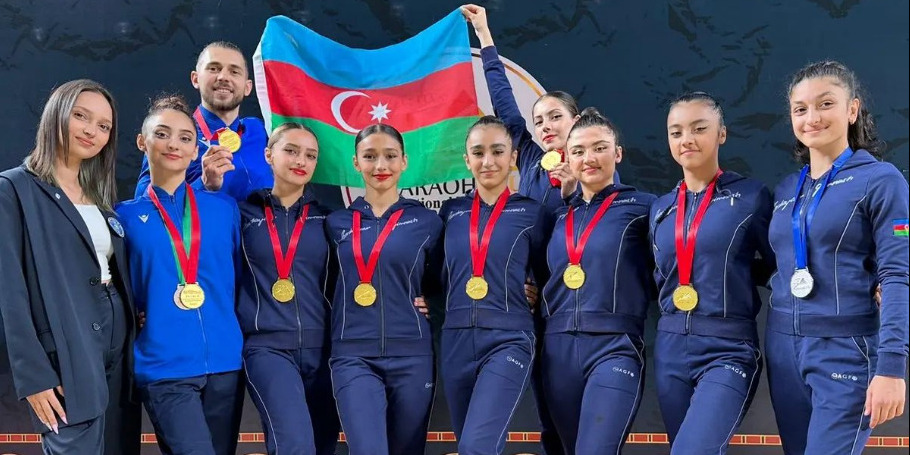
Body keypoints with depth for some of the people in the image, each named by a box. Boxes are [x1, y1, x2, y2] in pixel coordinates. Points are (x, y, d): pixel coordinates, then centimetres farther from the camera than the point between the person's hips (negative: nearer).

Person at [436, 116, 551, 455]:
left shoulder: (532, 212, 1)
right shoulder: (451, 211, 10)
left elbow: (546, 276, 9)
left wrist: (533, 295, -6)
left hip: (509, 339, -4)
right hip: (456, 340, 4)